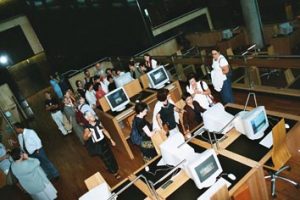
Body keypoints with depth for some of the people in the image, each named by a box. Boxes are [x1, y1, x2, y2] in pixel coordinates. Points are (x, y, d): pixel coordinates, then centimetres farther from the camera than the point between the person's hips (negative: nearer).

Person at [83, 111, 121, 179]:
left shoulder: (98, 122, -10)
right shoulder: (87, 128, -23)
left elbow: (104, 131, 2)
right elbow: (85, 138, -11)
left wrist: (111, 139, 6)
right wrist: (89, 135, -34)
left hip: (104, 142, 5)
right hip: (97, 146, -5)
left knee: (111, 156, 21)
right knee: (106, 159, 10)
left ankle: (115, 169, 48)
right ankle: (114, 172, 32)